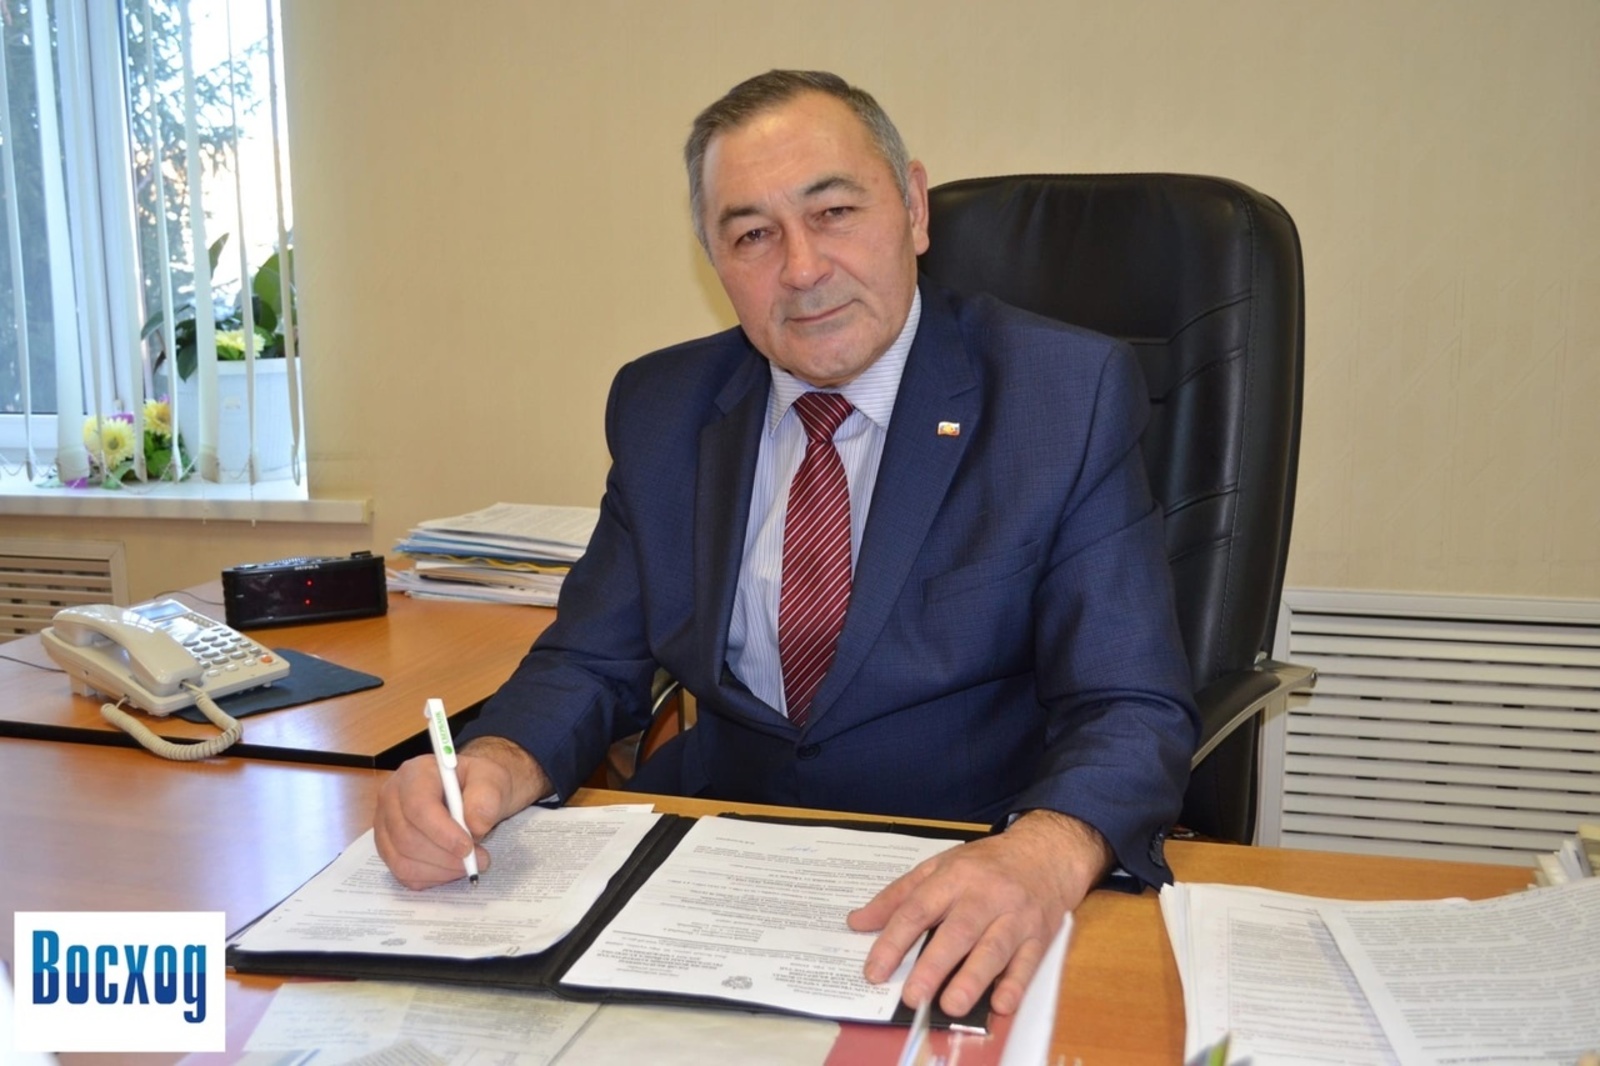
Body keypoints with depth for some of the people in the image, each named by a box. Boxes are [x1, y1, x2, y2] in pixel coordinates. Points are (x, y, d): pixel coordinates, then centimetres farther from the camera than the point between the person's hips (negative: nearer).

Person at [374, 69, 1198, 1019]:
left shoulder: (1069, 396, -9)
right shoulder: (661, 408, 3)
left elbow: (1132, 713, -13)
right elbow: (594, 663, 6)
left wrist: (1042, 854, -36)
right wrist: (496, 764, -17)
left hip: (959, 893, -2)